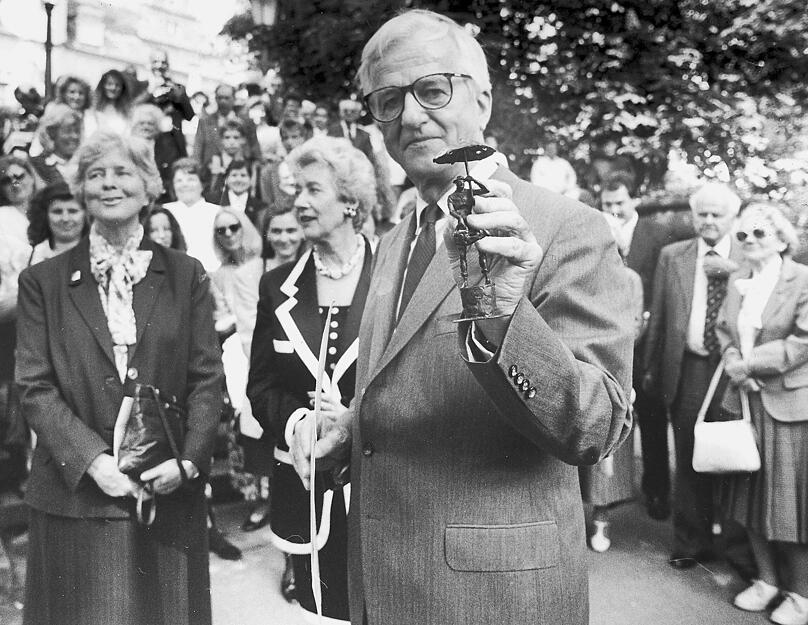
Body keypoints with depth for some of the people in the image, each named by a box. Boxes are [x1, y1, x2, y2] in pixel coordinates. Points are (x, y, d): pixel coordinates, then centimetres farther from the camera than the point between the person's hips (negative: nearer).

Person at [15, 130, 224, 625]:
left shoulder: (186, 276, 5)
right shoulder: (43, 282, 4)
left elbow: (208, 380, 1)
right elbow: (34, 387, -1)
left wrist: (187, 461, -11)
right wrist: (92, 459, -13)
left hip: (169, 496, 1)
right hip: (76, 497, 0)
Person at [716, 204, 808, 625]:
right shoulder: (737, 282, 11)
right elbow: (723, 330, 13)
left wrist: (750, 362, -15)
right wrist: (734, 363, -7)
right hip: (747, 401, 6)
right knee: (753, 492, 13)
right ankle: (767, 578, 29)